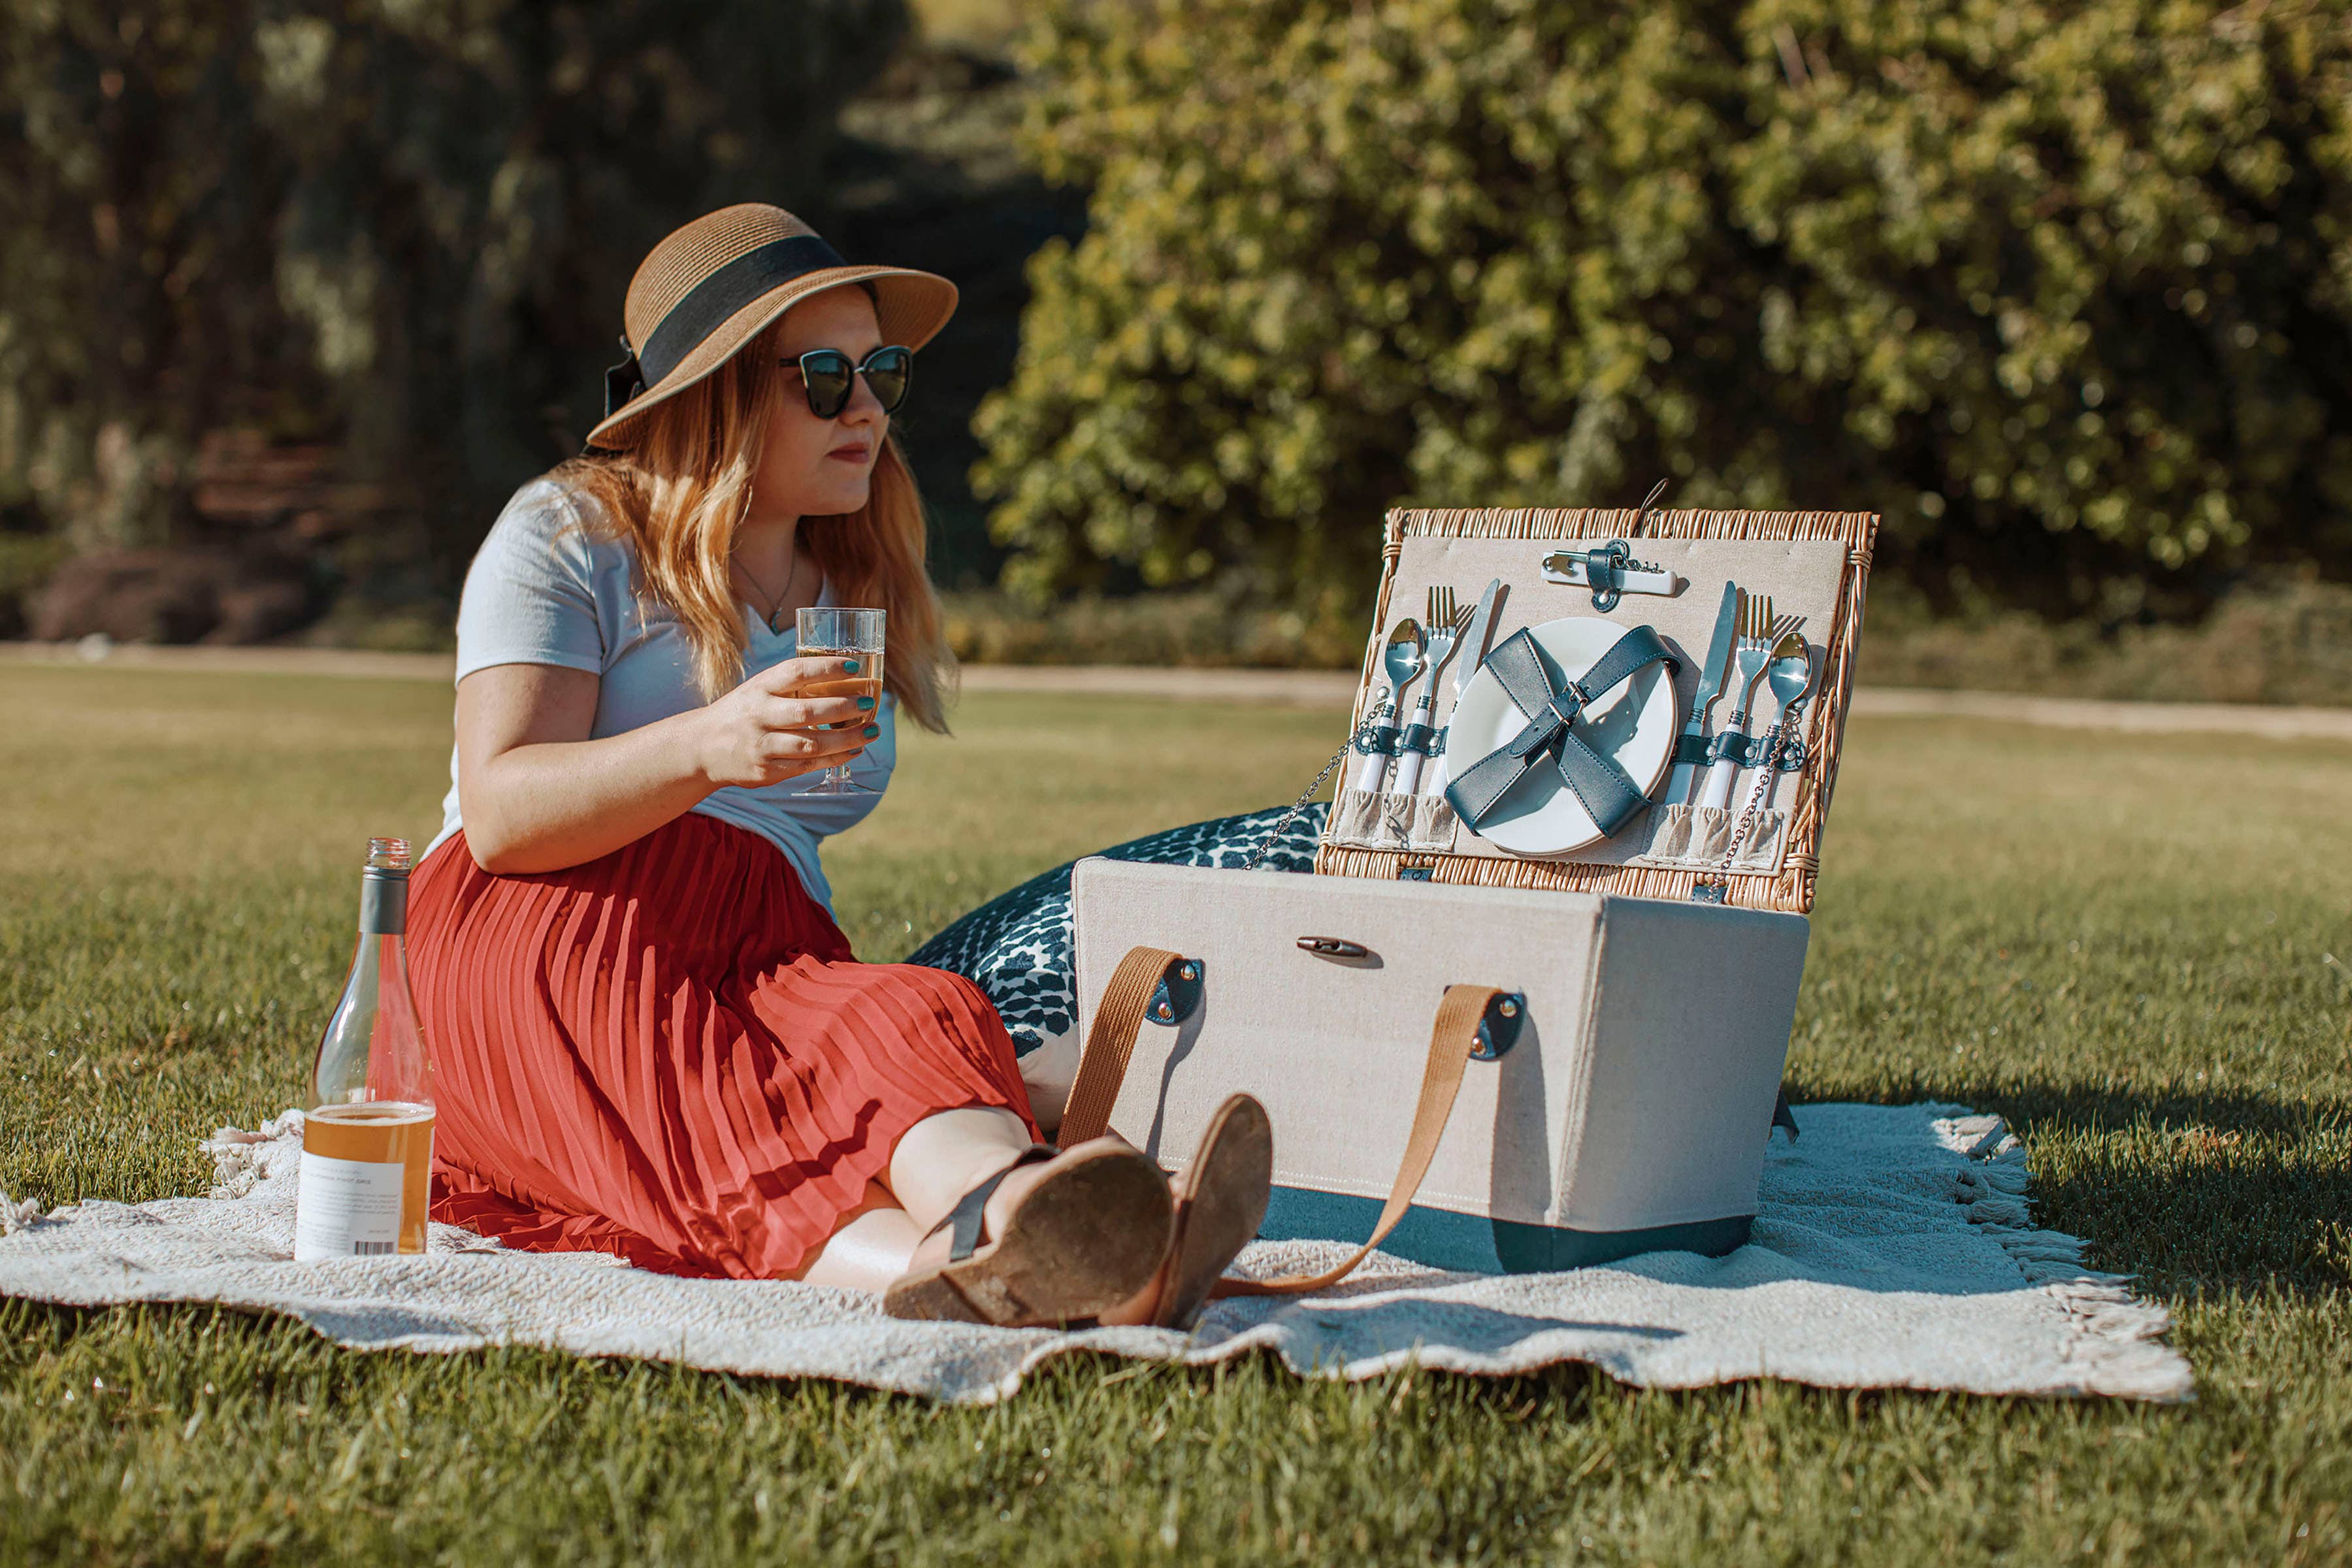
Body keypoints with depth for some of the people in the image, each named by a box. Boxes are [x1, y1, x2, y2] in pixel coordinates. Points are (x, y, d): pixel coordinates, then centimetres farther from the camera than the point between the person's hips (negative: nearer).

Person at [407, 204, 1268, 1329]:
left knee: (906, 1020, -34)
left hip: (767, 962, 4)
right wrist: (706, 747, -29)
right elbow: (498, 814, -13)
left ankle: (971, 1253, -68)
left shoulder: (862, 593, 22)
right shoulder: (568, 537, 3)